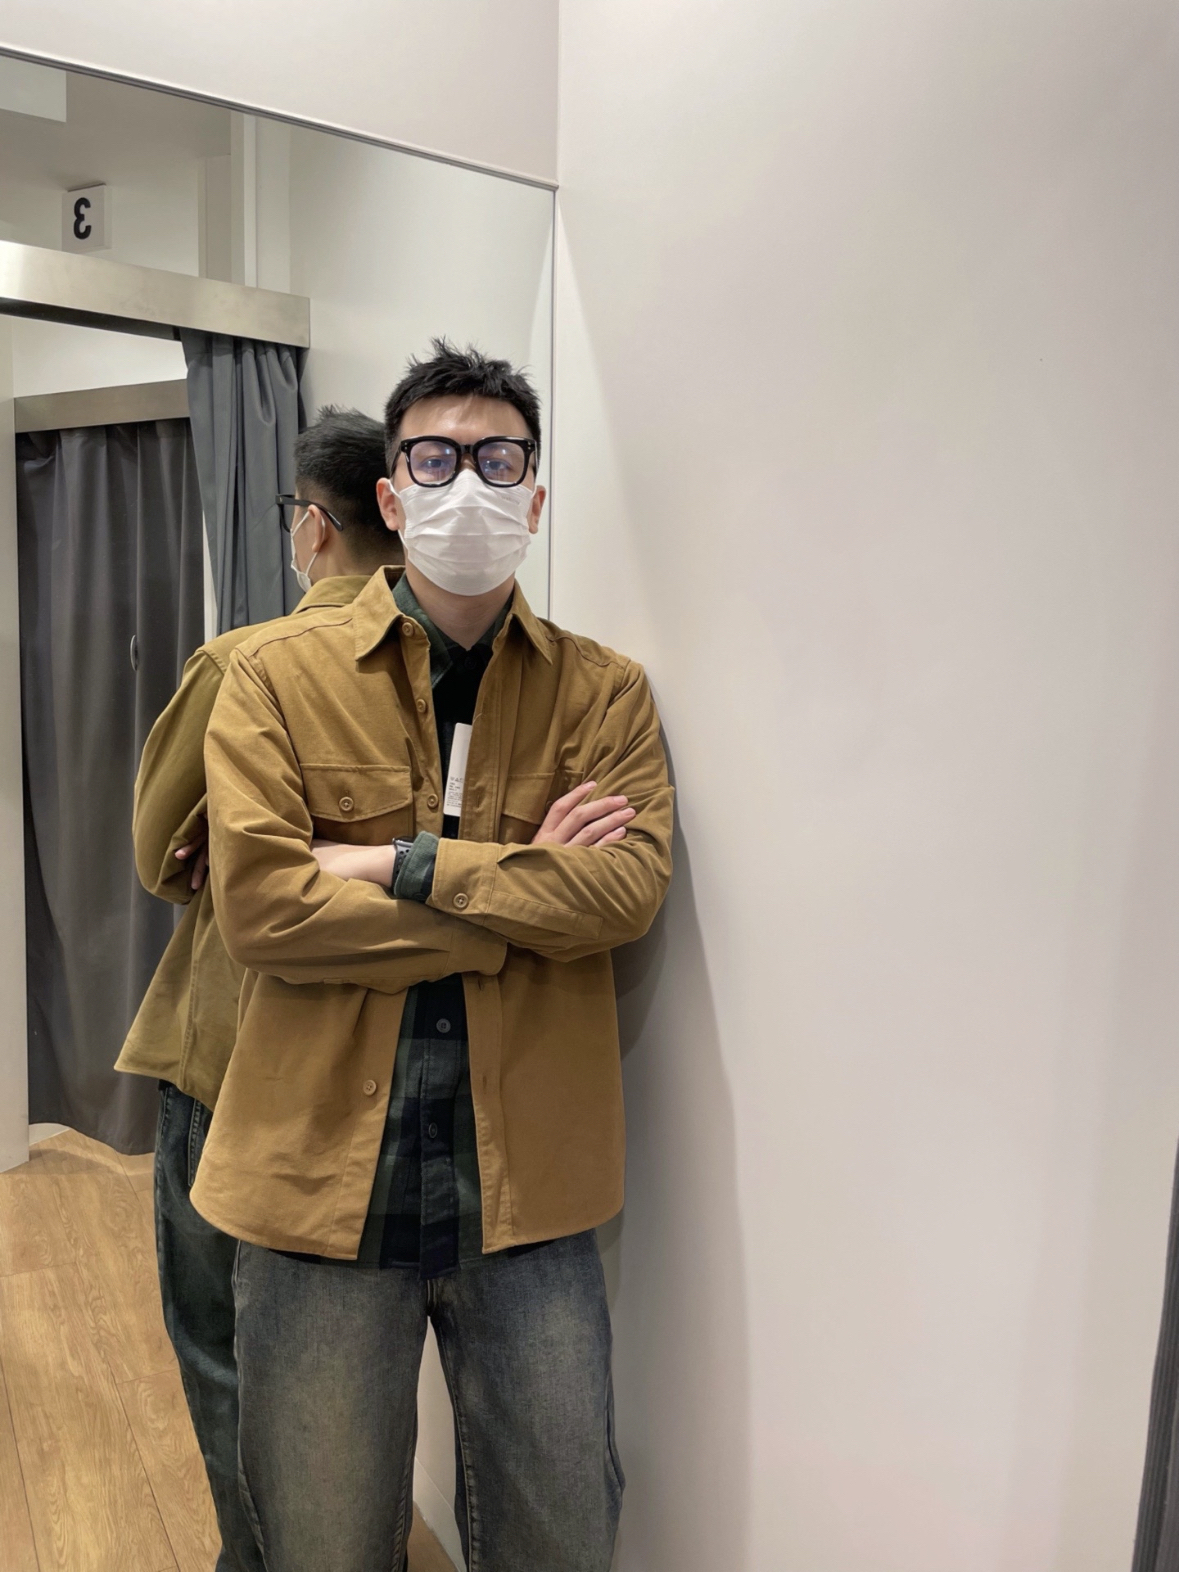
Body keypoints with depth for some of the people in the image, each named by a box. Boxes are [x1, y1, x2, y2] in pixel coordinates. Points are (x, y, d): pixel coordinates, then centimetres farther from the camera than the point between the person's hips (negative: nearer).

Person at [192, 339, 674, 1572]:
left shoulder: (603, 692, 2)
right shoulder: (280, 675, -1)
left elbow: (626, 889, -13)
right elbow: (258, 907, -15)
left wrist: (400, 863, -16)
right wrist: (524, 887, -14)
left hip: (526, 1188, 1)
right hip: (321, 1178, 0)